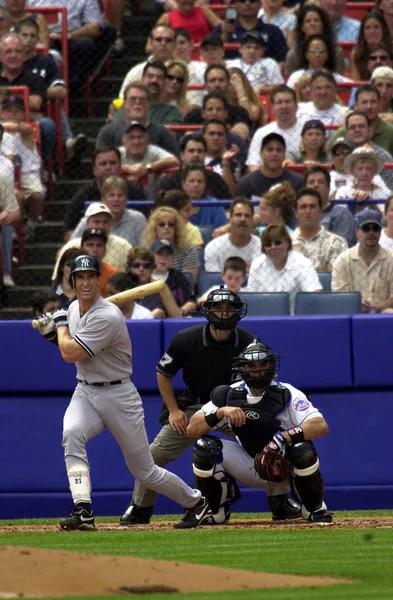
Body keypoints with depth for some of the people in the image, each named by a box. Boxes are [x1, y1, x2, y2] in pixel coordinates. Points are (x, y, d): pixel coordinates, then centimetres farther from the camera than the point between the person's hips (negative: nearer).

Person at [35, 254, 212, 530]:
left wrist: (61, 323, -9)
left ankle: (196, 502, 29)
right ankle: (83, 510, -31)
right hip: (85, 392, 6)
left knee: (144, 470, 4)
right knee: (72, 434, -28)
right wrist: (54, 332, 2)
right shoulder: (75, 308, 3)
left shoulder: (108, 317, -24)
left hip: (119, 396, -6)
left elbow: (70, 354, -26)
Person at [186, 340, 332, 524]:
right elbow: (191, 429, -13)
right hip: (248, 467, 3)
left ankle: (314, 508, -8)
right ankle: (215, 511, 1)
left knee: (302, 447, -35)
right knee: (204, 447, -20)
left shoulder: (287, 395, -18)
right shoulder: (230, 395, -8)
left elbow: (321, 426, -32)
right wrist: (221, 411, -31)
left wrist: (285, 437, -46)